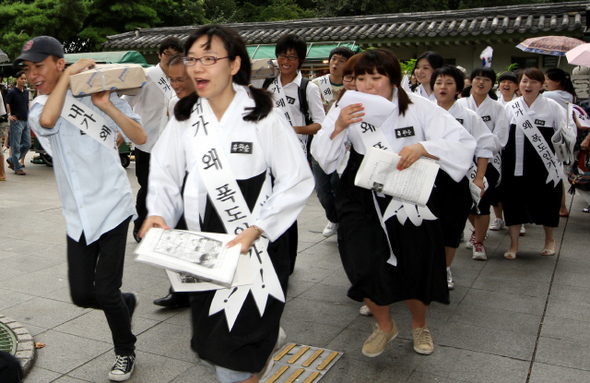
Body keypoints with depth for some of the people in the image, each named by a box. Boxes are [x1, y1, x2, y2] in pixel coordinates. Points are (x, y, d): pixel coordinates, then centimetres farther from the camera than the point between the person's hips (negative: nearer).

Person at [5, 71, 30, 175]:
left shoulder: (26, 92, 13)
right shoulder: (12, 92, -8)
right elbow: (6, 104, -9)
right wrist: (9, 115, -18)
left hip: (26, 121, 7)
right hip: (16, 121, -7)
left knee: (27, 144, 9)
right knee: (16, 146, -1)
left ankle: (11, 160, 26)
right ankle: (17, 168, 5)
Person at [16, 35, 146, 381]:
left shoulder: (99, 94, -1)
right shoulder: (38, 108, 8)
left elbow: (141, 137, -7)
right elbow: (47, 120, -19)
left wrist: (107, 106, -15)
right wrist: (68, 76, -11)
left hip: (111, 207, -4)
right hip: (77, 216, 4)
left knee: (105, 292, -2)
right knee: (82, 294, 6)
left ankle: (126, 352, 24)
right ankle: (126, 302, 39)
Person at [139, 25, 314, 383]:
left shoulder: (262, 114, -11)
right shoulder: (184, 118, 4)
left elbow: (298, 181, -12)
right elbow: (166, 175, 10)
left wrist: (256, 229, -20)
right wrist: (158, 213, -10)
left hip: (258, 243, -5)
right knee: (211, 337, 19)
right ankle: (268, 338, 47)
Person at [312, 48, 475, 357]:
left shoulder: (418, 108, -9)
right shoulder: (347, 109, -3)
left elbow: (463, 142, -15)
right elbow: (322, 158, -5)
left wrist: (422, 147, -32)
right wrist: (337, 128, -23)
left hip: (410, 195, -1)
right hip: (362, 197, 1)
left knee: (417, 263, 8)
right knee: (363, 263, -11)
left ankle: (419, 324, 42)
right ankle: (384, 325, 23)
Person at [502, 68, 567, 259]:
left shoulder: (552, 107, 0)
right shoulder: (509, 107, 6)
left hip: (544, 166, -1)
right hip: (515, 166, 1)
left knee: (546, 201, 10)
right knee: (514, 201, 4)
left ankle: (549, 240, 35)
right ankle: (513, 245, 17)